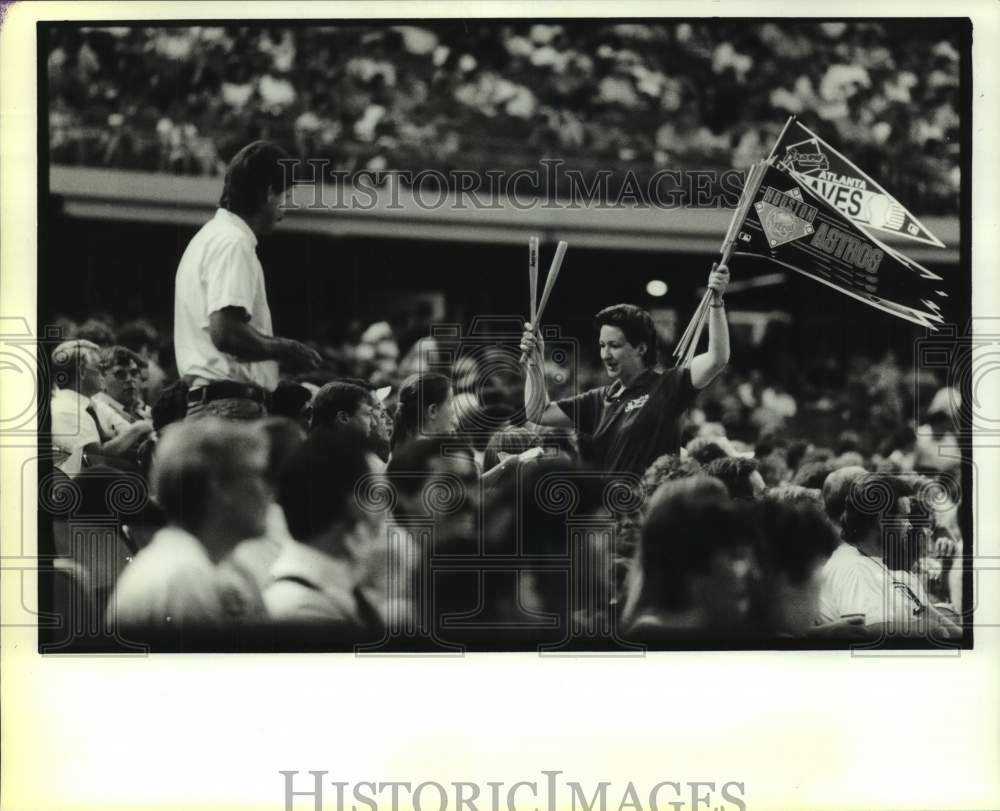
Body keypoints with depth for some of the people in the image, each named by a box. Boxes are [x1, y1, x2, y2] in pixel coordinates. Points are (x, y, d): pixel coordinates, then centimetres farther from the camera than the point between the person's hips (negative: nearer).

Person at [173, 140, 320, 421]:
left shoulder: (210, 237, 21)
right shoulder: (233, 243, -11)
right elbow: (225, 332, -22)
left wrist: (276, 347, 18)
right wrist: (285, 349, -8)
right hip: (231, 407, -10)